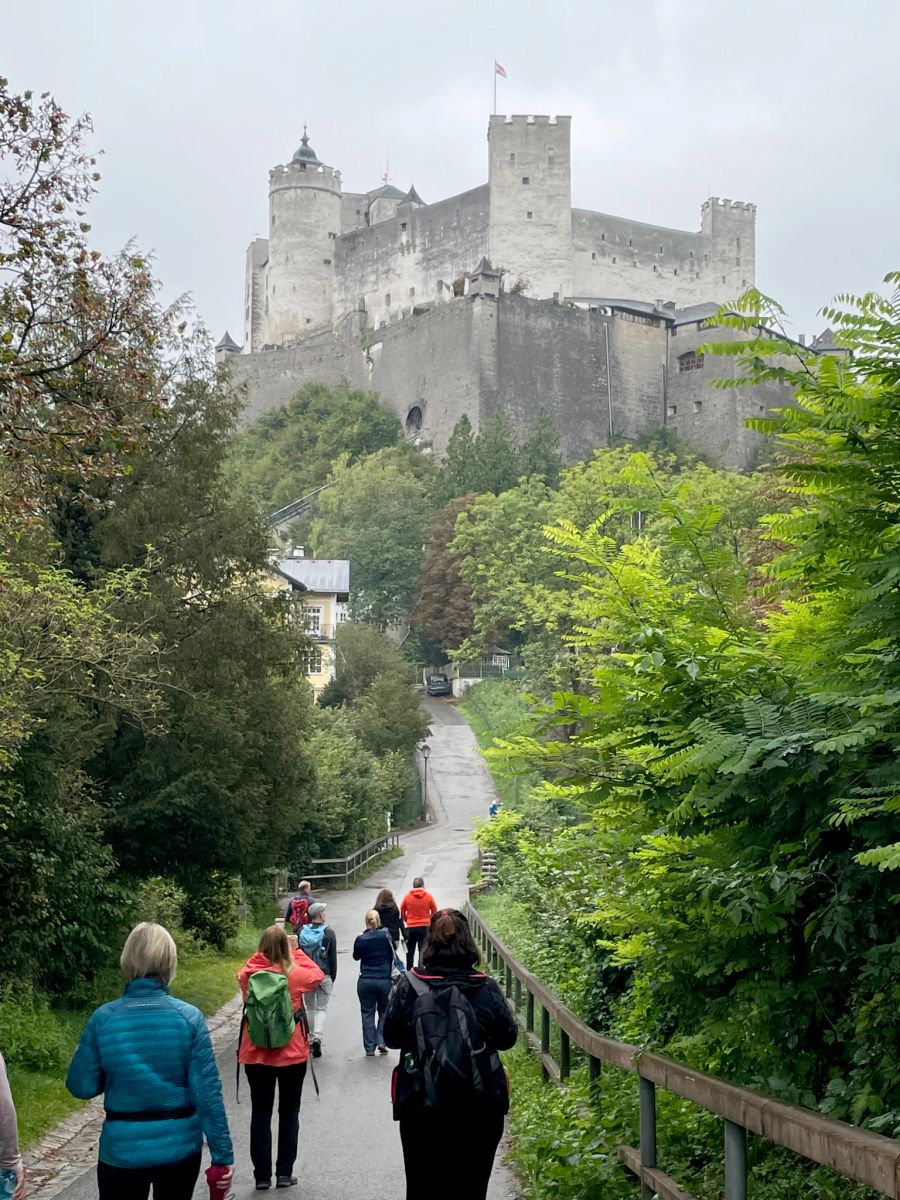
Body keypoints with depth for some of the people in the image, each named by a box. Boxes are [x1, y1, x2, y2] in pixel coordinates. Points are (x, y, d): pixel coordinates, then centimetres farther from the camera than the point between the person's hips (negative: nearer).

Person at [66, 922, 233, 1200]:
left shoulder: (103, 1018, -9)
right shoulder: (189, 1017, -10)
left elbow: (81, 1087, -3)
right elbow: (208, 1091, -11)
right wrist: (222, 1155, -5)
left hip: (123, 1151, -1)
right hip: (180, 1147, 1)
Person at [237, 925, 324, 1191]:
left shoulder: (248, 974, -8)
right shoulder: (295, 973, -12)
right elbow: (318, 975, 8)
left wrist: (263, 957, 8)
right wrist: (296, 952, 12)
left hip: (255, 1055, 2)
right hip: (292, 1054, -1)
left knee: (260, 1114, 9)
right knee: (289, 1113, 11)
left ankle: (262, 1175, 11)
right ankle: (284, 1173, 13)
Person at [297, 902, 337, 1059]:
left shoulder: (302, 932, -1)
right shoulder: (328, 933, -8)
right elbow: (333, 957, -5)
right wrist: (333, 978, 4)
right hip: (324, 976, -3)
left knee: (310, 1007, 17)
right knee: (322, 1008, 5)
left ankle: (311, 1039, 19)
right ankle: (318, 1037, -16)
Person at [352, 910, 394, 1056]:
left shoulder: (360, 939, -6)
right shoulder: (385, 935, -10)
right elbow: (393, 953, 2)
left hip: (365, 981, 0)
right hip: (384, 980, 0)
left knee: (367, 1013, 9)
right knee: (384, 1011, 17)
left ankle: (369, 1047, 7)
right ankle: (381, 1041, 3)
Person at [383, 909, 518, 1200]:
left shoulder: (409, 985, -8)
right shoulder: (486, 988, -7)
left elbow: (390, 1037, 0)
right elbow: (507, 1038, 3)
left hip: (421, 1107, 0)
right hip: (479, 1108, 0)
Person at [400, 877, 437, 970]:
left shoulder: (407, 896, -3)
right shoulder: (428, 896, -4)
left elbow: (402, 911, 4)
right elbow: (434, 911, 3)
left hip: (411, 927, 1)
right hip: (425, 927, -1)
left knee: (410, 950, 13)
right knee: (423, 950, 3)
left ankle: (409, 970, 17)